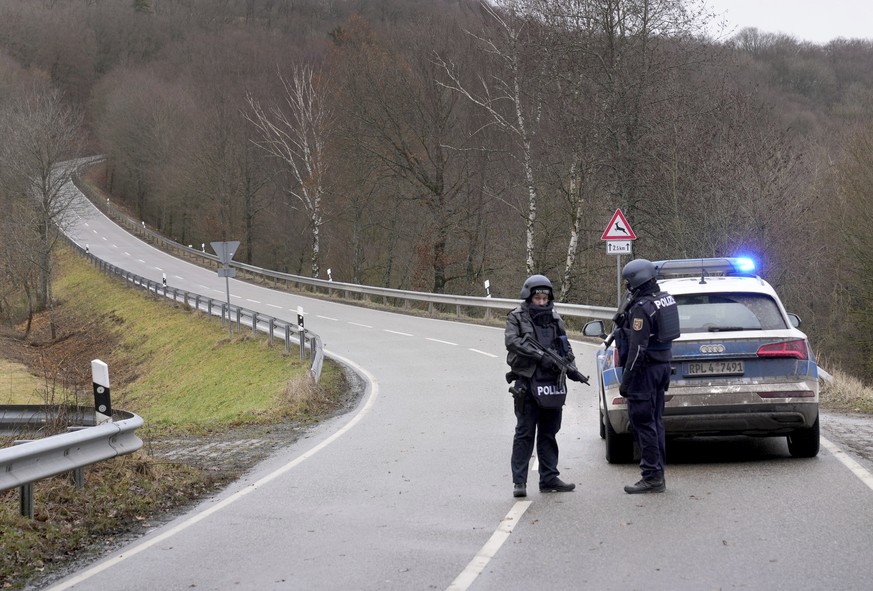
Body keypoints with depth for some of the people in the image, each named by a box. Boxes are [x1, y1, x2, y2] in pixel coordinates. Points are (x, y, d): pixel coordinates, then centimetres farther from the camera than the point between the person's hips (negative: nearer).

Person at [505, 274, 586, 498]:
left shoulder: (554, 319, 14)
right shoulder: (517, 317, 0)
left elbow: (565, 347, 18)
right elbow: (513, 341, -16)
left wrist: (571, 368, 1)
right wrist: (539, 355, -24)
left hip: (552, 384, 5)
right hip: (527, 383, -5)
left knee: (549, 434, 11)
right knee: (525, 433, -4)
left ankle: (549, 479, 18)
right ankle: (519, 481, -2)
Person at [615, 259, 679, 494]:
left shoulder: (641, 308, -19)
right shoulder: (665, 299, 11)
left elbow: (638, 349, -21)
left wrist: (626, 381, -17)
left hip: (646, 369, -10)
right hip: (662, 366, 10)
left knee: (642, 422, -6)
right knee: (654, 422, 14)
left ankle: (652, 477, -6)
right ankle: (657, 475, 18)